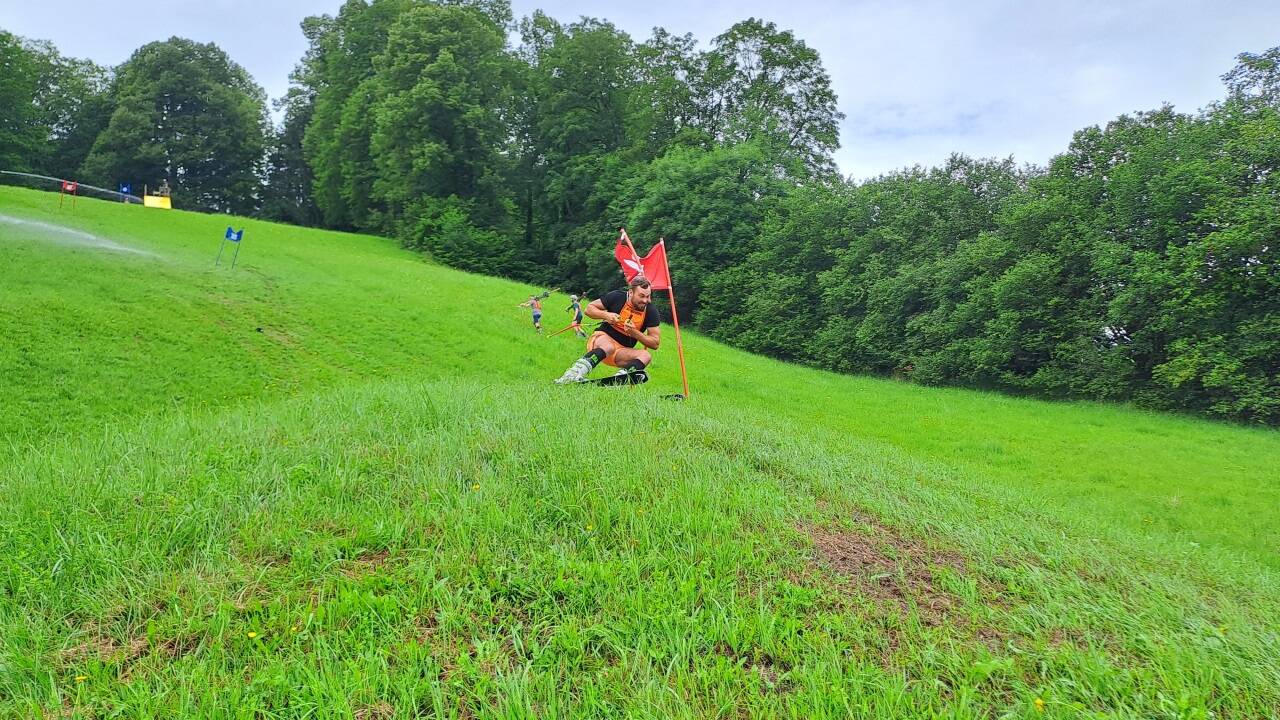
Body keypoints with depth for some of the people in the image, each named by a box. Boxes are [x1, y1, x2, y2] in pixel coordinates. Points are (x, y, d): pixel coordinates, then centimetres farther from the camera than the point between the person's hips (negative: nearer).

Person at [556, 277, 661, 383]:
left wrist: (635, 333, -20)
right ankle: (576, 372, -51)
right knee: (608, 347, -39)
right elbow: (589, 308, 1)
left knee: (646, 356, -26)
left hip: (622, 352, 3)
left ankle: (620, 376, -50)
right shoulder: (617, 297, -8)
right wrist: (605, 315, -18)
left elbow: (655, 344, -5)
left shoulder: (651, 311, -5)